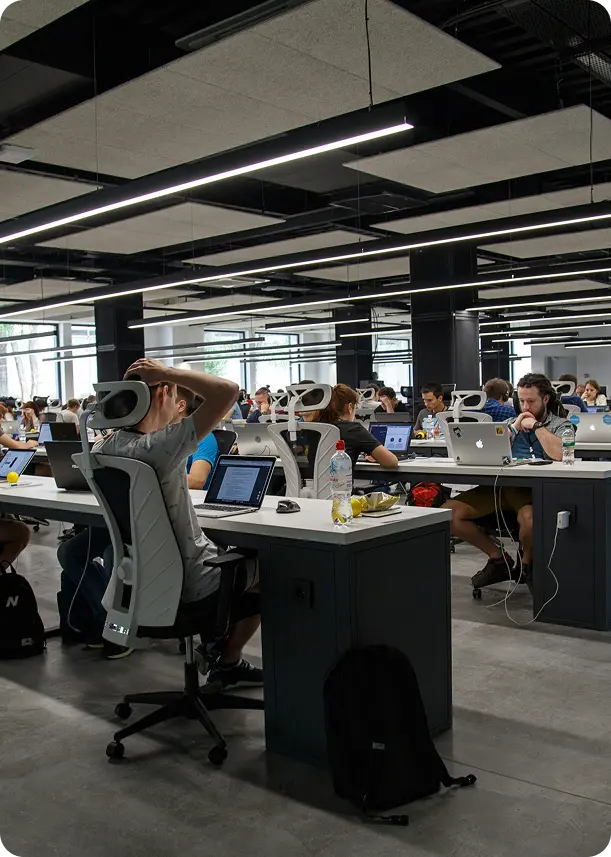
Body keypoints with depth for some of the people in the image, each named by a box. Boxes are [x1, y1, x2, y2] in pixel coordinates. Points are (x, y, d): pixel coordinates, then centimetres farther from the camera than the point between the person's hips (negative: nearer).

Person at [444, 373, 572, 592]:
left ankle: (527, 563, -5)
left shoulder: (560, 425, 9)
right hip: (501, 484, 5)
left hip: (534, 489, -5)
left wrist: (536, 426, -4)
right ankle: (498, 557, 4)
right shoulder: (510, 423, 23)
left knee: (529, 518, -42)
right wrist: (515, 427, 5)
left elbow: (559, 454, -14)